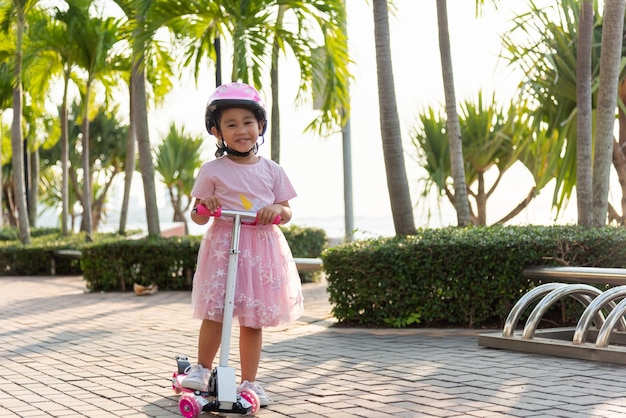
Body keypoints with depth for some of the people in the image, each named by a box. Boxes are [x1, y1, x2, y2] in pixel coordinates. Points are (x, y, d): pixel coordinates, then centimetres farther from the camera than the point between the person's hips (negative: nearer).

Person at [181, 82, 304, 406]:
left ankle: (249, 381, 15)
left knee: (253, 319, 5)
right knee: (214, 312, -5)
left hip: (261, 250, 2)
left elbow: (287, 213, 11)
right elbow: (197, 216, 4)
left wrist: (276, 210, -11)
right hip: (223, 246, -2)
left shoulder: (271, 170, 7)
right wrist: (204, 209, -18)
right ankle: (201, 369, 16)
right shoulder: (212, 170, 0)